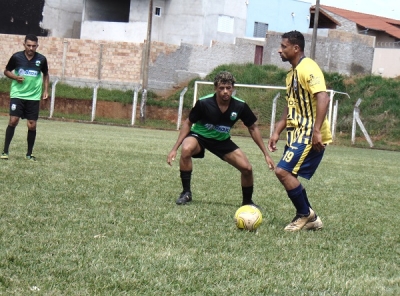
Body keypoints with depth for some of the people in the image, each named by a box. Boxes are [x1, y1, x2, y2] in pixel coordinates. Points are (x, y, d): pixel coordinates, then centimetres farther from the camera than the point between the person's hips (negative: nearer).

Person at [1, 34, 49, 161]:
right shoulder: (16, 57, -7)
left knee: (32, 125, 1)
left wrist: (45, 90, 5)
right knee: (13, 121, -12)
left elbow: (46, 74, 15)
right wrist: (15, 77, -13)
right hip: (17, 95, -1)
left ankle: (29, 154, 15)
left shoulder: (41, 59, -3)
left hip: (34, 97, 2)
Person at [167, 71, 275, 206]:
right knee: (186, 149, -36)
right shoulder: (204, 103, -27)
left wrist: (266, 154, -7)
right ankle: (186, 193, -18)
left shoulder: (240, 106, -20)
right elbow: (188, 123, -12)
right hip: (199, 136, -3)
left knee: (247, 168, -10)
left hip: (222, 140, 3)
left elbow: (253, 128, -5)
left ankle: (247, 202, 18)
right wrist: (174, 149, -17)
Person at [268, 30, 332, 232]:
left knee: (283, 171, -16)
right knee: (289, 174, 10)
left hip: (310, 136, -10)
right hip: (297, 133, 10)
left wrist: (316, 131, -32)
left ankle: (305, 214, 0)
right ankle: (310, 218, 21)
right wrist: (277, 132, 18)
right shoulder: (292, 73, 16)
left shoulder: (308, 68, -15)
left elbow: (323, 98, -26)